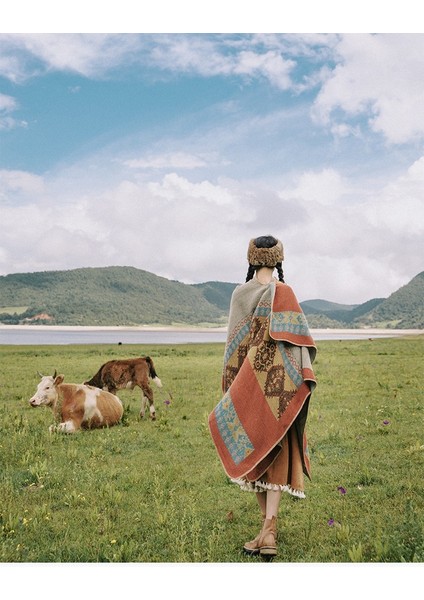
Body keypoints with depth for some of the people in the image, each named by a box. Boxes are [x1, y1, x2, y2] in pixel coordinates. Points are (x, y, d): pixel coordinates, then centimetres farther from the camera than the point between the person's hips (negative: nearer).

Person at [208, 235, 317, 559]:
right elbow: (294, 339, -10)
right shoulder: (284, 292, -5)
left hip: (248, 379, 3)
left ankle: (269, 525, 18)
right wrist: (303, 380, -6)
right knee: (276, 451, 1)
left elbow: (234, 339, 8)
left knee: (254, 450, 11)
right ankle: (269, 529, -10)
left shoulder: (240, 293, 4)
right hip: (278, 379, -3)